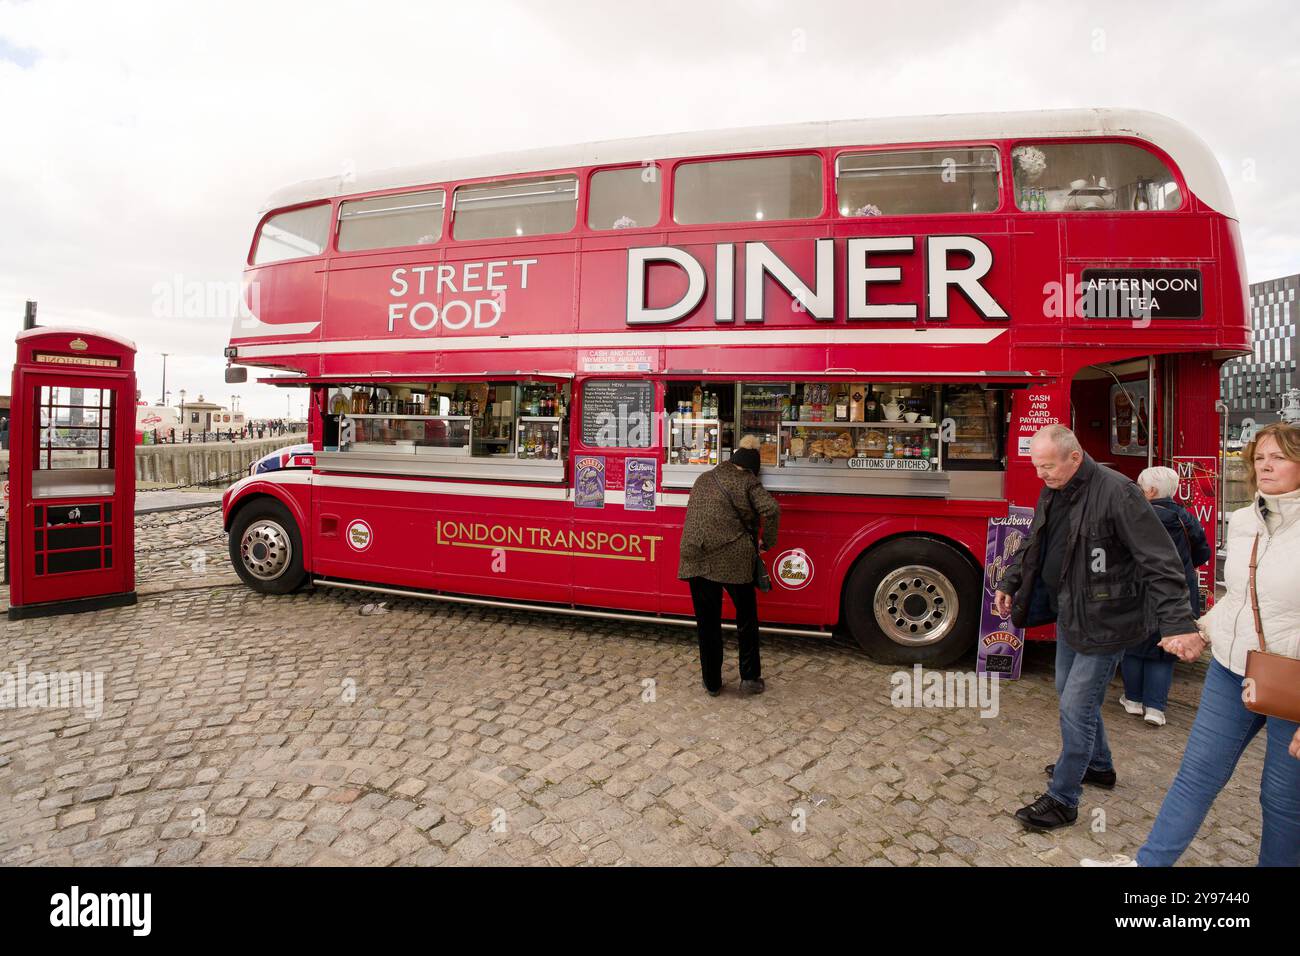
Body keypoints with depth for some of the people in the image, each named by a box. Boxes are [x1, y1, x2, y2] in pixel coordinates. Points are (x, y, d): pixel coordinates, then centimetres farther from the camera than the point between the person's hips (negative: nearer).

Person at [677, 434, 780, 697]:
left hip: (695, 558, 4)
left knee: (707, 622, 13)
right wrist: (767, 542, -1)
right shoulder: (747, 481, 1)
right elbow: (771, 509, -15)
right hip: (733, 558, -4)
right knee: (746, 619, 16)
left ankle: (712, 683, 22)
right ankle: (750, 678, 19)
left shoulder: (705, 478, 17)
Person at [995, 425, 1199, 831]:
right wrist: (1008, 582, 18)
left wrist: (1178, 623, -31)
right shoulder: (1052, 492, 3)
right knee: (1072, 694, 22)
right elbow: (1033, 543, 18)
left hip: (1103, 622, -8)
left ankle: (1063, 799, 13)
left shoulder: (1116, 492, -22)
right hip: (1069, 615, 8)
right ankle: (1098, 766, 45)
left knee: (1076, 706, -2)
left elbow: (1161, 562, -25)